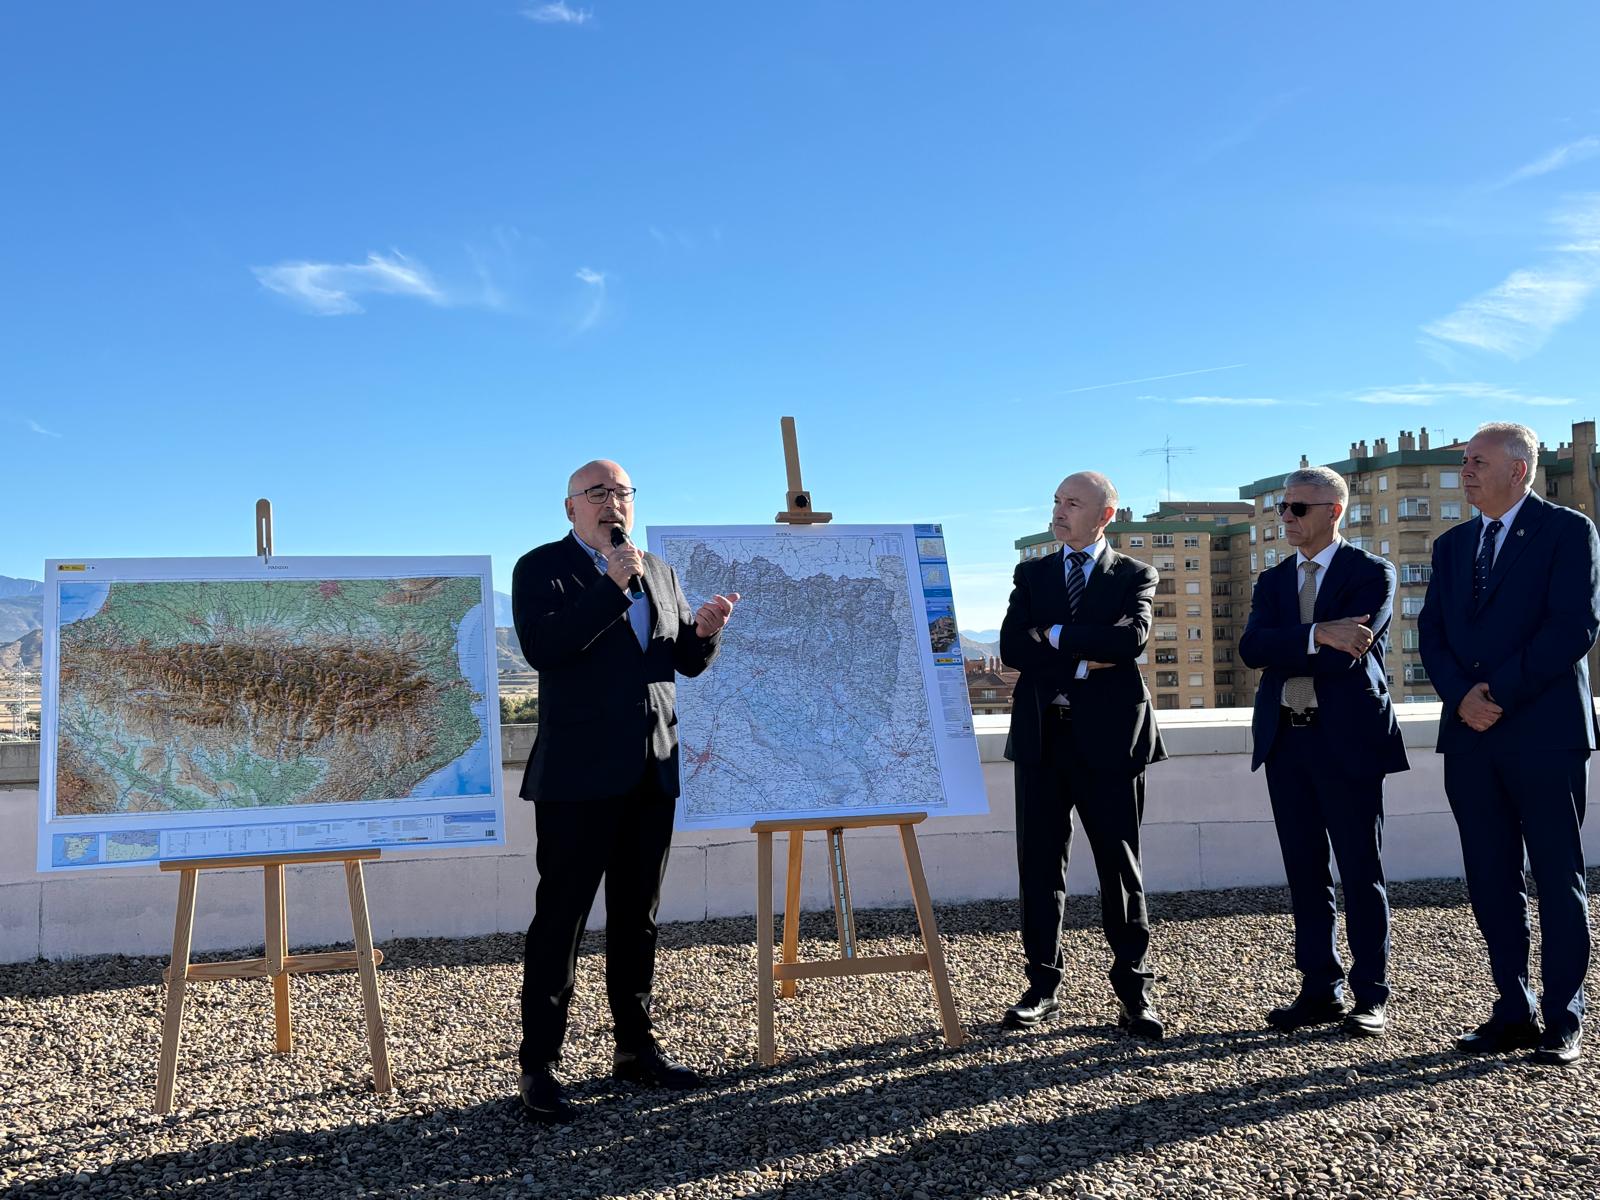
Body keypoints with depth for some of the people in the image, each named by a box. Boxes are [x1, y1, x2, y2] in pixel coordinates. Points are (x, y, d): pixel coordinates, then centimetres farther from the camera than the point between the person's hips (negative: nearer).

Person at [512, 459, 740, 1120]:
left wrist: (705, 631, -4)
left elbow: (687, 662, 18)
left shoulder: (659, 571, 17)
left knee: (637, 916, 14)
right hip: (579, 772, -6)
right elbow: (541, 648, -18)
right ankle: (538, 1065, 5)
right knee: (561, 917, -2)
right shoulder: (541, 567, -1)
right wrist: (612, 587, -21)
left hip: (652, 771, 6)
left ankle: (636, 1047, 25)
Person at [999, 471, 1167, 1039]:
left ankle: (1132, 990, 13)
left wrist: (1055, 635, -11)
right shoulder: (1032, 574, 13)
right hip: (1041, 735, 3)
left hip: (1108, 736, -2)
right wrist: (1084, 659, -11)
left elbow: (1132, 636, -15)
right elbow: (1011, 647, -1)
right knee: (1039, 864, 6)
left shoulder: (1135, 576, 5)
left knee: (1120, 864, 3)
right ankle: (1041, 986, 15)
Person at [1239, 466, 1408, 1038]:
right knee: (1305, 873, 9)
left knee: (1361, 873, 2)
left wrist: (1282, 655, -7)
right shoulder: (1273, 580, 14)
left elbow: (1350, 656, -15)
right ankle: (1320, 990, 18)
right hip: (1285, 740, 5)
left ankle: (1371, 996, 12)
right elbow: (1251, 647, -4)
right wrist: (1318, 636, -17)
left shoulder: (1371, 573, -1)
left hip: (1348, 738, -5)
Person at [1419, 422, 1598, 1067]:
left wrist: (1500, 692, -15)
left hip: (1545, 730, -5)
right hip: (1470, 735, 6)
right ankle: (1513, 1011, 17)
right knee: (1491, 881, 8)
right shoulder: (1452, 544, 16)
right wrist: (1461, 697, -7)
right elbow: (1432, 631, 10)